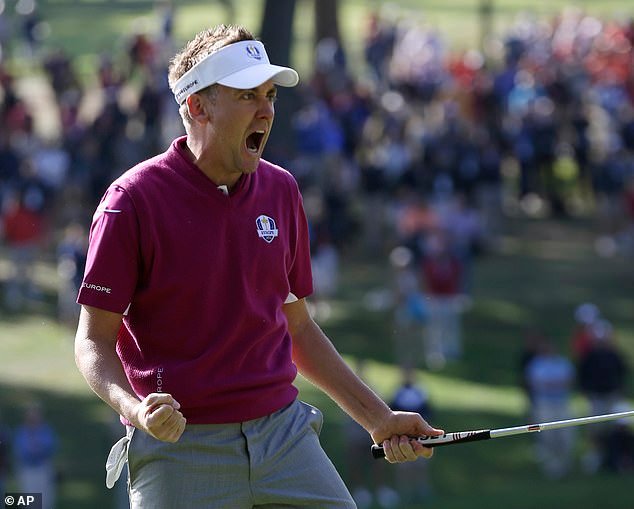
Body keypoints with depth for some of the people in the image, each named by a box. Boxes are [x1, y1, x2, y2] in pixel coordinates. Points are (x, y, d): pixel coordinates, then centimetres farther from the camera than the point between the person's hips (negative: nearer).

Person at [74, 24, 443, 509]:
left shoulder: (280, 191, 9)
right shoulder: (134, 200, -8)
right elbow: (94, 339, -7)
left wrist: (379, 418, 14)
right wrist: (135, 408, -25)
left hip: (286, 435, 5)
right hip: (179, 448, -5)